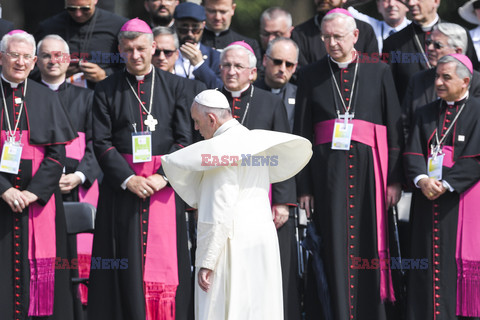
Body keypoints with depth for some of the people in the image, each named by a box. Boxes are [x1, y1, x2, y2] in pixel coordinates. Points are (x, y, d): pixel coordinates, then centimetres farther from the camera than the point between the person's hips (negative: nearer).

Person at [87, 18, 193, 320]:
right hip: (122, 183, 0)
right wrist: (128, 179, -11)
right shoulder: (107, 90, 6)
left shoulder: (174, 86, 8)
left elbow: (184, 138, 3)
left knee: (165, 259, -3)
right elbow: (101, 141, 1)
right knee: (126, 260, -3)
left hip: (164, 184, 0)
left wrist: (162, 176, -10)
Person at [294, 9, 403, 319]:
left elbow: (395, 127, 5)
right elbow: (301, 134, 6)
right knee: (334, 247, -2)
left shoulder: (379, 72, 7)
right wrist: (303, 187, -1)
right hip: (327, 173, 0)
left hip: (369, 169, 0)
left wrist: (395, 179, -2)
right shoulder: (311, 75, 8)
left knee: (368, 244, -1)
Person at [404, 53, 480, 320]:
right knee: (427, 264, 1)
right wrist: (422, 179, -14)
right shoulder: (426, 114, 15)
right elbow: (413, 152, 5)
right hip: (427, 200, 4)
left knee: (457, 265, -7)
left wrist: (446, 184, -16)